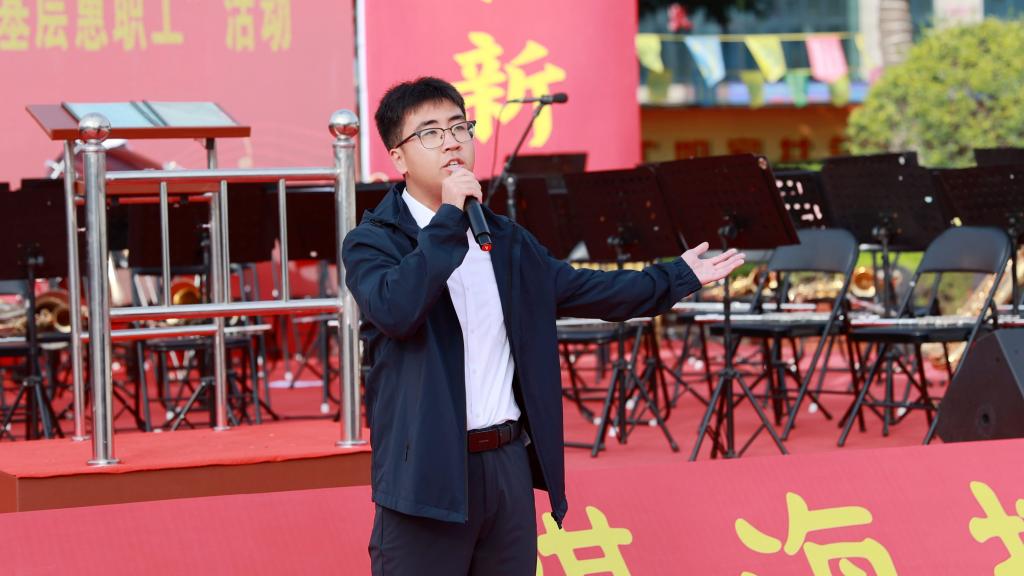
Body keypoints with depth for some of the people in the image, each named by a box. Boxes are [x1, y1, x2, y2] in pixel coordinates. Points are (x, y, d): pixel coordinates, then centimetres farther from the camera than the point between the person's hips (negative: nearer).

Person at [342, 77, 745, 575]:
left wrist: (679, 277, 29)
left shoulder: (505, 241, 15)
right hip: (427, 474, -6)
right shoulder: (373, 242, -5)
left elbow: (584, 290, 24)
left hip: (509, 464, 6)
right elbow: (395, 310, -25)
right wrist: (449, 218, -21)